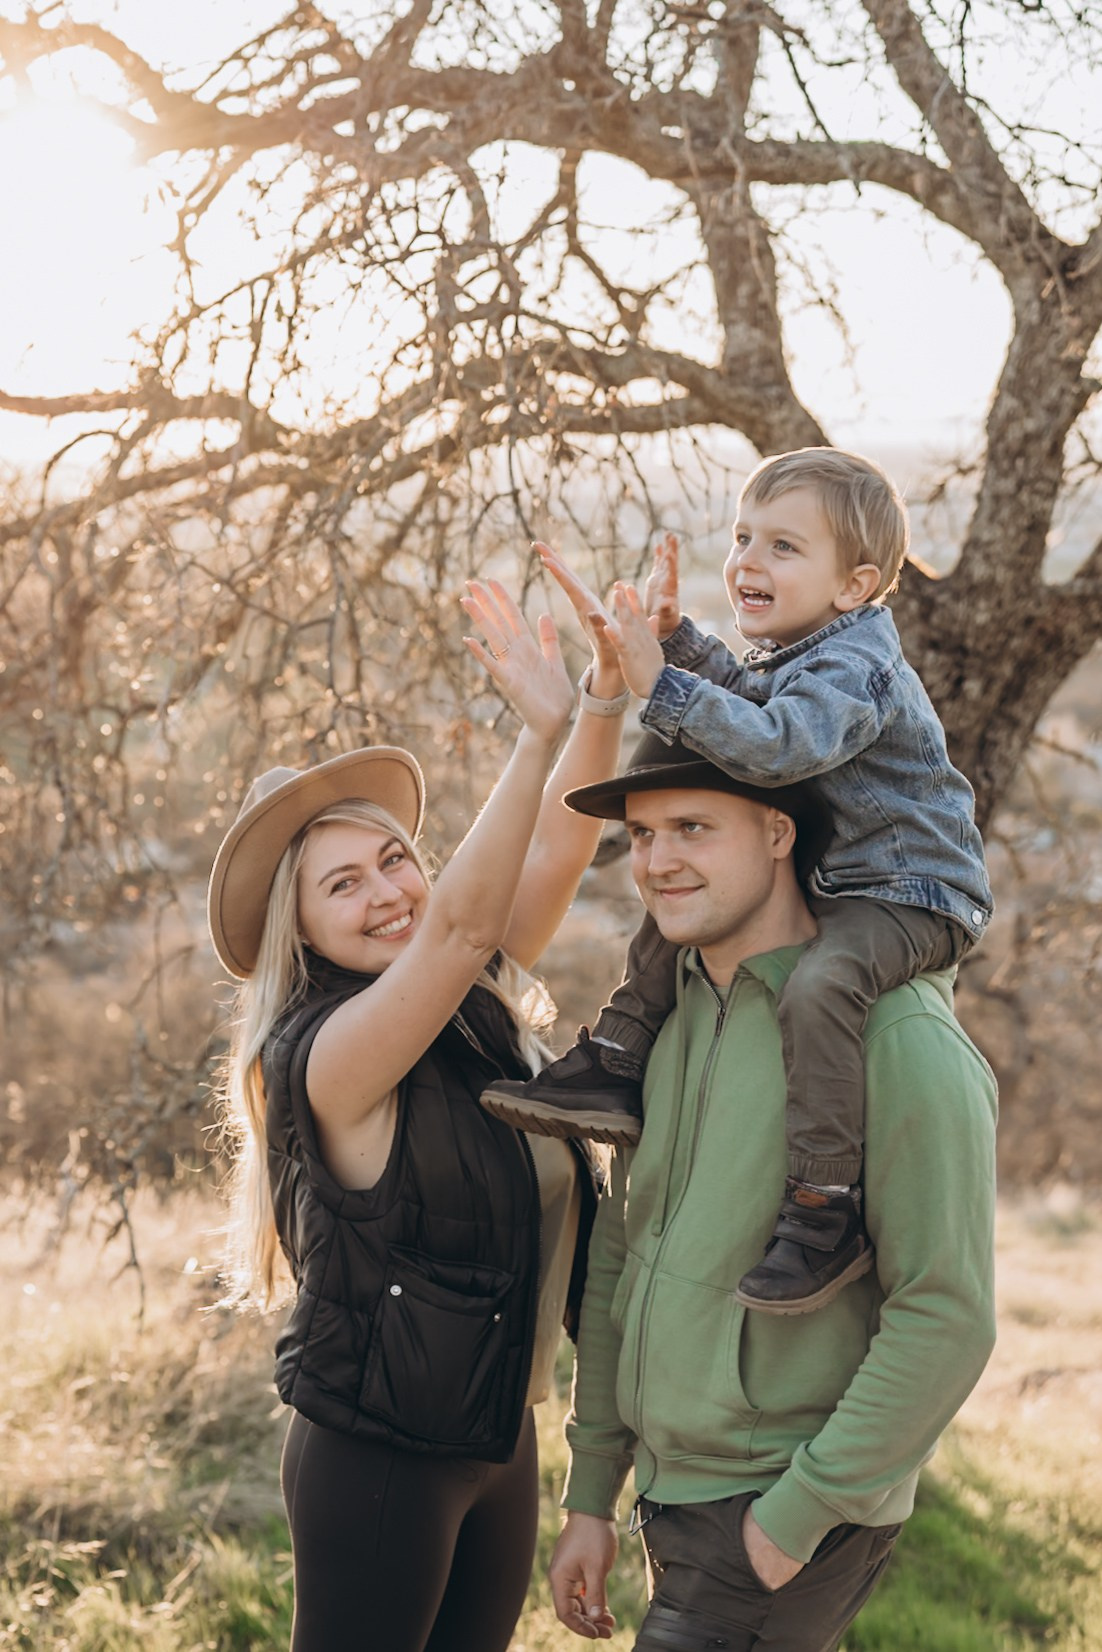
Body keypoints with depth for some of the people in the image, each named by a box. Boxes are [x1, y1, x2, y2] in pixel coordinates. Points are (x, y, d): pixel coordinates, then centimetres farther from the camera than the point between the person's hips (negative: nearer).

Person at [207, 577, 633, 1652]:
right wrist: (541, 729, -36)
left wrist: (609, 683, -18)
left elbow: (559, 847, -5)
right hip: (377, 1463, -7)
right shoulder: (323, 1056, -19)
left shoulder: (475, 1003, 2)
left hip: (498, 1439, 8)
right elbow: (463, 922, -32)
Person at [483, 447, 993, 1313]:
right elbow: (741, 689, 31)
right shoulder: (794, 654, 9)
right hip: (825, 882, 11)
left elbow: (777, 746, -40)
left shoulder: (854, 668, -22)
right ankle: (615, 1069, 21)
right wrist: (674, 634, 14)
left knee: (821, 985, -36)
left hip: (911, 893, -11)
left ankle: (825, 1214, -30)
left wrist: (661, 683, -41)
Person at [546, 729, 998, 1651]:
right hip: (673, 1496, 7)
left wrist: (796, 1514, -17)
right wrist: (591, 1495, 13)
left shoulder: (897, 1037, -18)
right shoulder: (673, 1016, 7)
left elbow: (947, 1319, -19)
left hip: (791, 1521, -7)